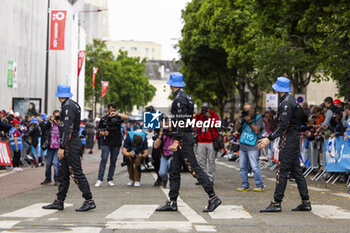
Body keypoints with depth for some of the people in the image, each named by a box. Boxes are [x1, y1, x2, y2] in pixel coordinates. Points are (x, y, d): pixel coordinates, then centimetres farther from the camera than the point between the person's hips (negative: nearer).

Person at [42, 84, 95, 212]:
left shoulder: (68, 106, -15)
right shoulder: (72, 105, 15)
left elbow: (68, 129, -22)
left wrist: (61, 147, -22)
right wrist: (63, 146, 25)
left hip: (71, 145, -10)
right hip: (70, 145, 10)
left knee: (77, 173, -8)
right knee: (63, 173, 12)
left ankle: (89, 201, -5)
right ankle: (59, 202, 17)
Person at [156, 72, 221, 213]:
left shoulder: (180, 98, -14)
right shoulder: (184, 97, 17)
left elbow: (181, 121, -21)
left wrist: (176, 141, -24)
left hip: (183, 138, -10)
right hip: (183, 139, 10)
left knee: (194, 168, -10)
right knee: (174, 170, 10)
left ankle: (213, 198, -9)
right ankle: (172, 202, 13)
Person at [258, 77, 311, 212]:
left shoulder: (286, 103, -15)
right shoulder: (292, 100, 16)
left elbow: (283, 126, -22)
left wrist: (269, 138, -23)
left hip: (288, 140, -10)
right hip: (294, 140, 10)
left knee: (282, 171, -9)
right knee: (296, 171, 11)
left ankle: (276, 203, -8)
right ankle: (305, 202, 13)